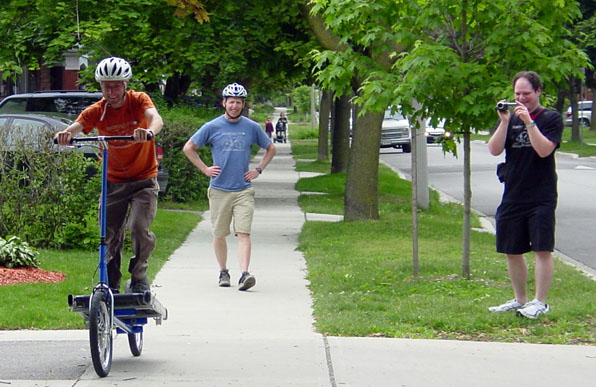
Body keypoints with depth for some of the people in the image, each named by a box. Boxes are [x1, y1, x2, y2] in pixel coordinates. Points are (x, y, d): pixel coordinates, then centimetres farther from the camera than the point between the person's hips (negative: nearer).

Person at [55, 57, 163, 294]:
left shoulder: (138, 101, -10)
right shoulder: (96, 111, -5)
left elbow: (155, 118, -30)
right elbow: (76, 127, -22)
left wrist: (149, 131, -54)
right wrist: (65, 134, -47)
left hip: (143, 180, -3)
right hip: (113, 182, 3)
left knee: (139, 227, -20)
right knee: (110, 236, 4)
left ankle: (139, 276, 1)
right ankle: (111, 287, 17)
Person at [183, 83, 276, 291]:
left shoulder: (252, 127, 6)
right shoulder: (212, 127, 1)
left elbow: (271, 149, 20)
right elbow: (188, 148, 9)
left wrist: (258, 170, 8)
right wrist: (204, 169, 2)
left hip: (244, 190, 0)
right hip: (219, 189, 0)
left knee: (243, 233, -12)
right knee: (219, 234, 7)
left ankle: (245, 274, -22)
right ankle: (223, 271, 24)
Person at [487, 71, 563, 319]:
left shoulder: (551, 119, -2)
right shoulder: (510, 118, 11)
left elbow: (544, 149, -16)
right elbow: (494, 149, -1)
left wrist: (528, 122, -21)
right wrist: (504, 122, -12)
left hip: (541, 198, -5)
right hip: (512, 196, 5)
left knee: (542, 249, -6)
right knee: (512, 251, 10)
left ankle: (540, 302, -2)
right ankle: (519, 300, 23)